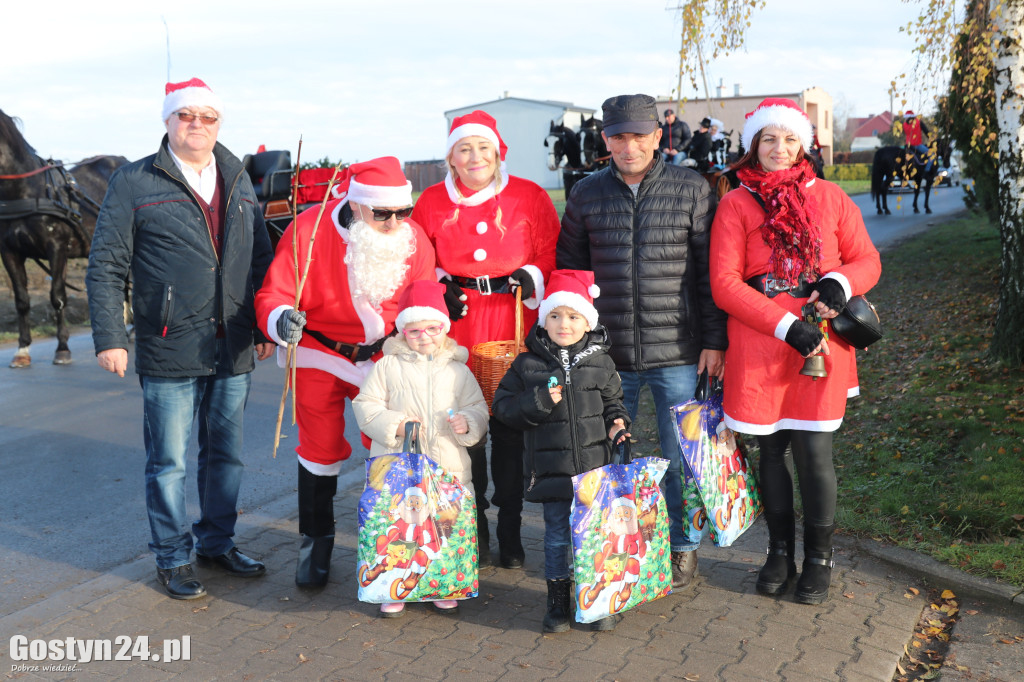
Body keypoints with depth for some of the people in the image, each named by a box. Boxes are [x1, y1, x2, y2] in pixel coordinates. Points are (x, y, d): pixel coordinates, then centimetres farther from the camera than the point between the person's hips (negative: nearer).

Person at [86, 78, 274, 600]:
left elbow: (260, 260, 15)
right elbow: (105, 267, -3)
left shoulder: (238, 180, 12)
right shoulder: (134, 183, -2)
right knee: (168, 462, 5)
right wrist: (109, 338, -10)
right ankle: (174, 558, 22)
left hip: (233, 348, 5)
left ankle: (217, 542, 32)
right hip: (169, 350, -4)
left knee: (226, 454, 15)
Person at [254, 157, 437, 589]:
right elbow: (272, 295, -18)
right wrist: (282, 320, -39)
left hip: (383, 355, 2)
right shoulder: (308, 229, -20)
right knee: (320, 447, 8)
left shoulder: (414, 240, -12)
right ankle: (316, 539, 29)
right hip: (318, 354, -1)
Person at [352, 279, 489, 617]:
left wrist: (467, 424, -11)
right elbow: (366, 407, 2)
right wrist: (394, 425, -13)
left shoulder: (457, 370, 8)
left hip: (448, 468, 1)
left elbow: (479, 409, 11)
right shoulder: (388, 366, 3)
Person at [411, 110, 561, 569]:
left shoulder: (529, 198, 3)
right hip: (456, 326, 1)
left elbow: (551, 256, 5)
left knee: (511, 428, 3)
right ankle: (473, 527, 21)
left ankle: (510, 528, 19)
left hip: (514, 327, -1)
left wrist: (531, 279, -13)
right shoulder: (432, 202, 7)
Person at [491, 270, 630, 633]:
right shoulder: (528, 364, -2)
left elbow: (612, 401, 17)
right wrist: (537, 402, -16)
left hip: (594, 467, 1)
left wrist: (617, 421, -3)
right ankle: (558, 600, 25)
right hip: (550, 467, -1)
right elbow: (503, 406, -1)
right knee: (557, 536, 9)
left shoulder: (600, 362, 4)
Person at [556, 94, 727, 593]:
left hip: (677, 351, -2)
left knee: (680, 457, 7)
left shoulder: (692, 190, 0)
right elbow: (569, 269, 13)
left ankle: (683, 547, 26)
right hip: (607, 353, 2)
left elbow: (711, 271, 2)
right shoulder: (586, 194, 6)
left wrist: (714, 340, -3)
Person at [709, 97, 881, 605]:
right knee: (771, 449, 9)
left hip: (820, 342, 1)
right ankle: (780, 553, 28)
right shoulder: (736, 204, 0)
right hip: (759, 347, 0)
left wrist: (839, 283, -12)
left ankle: (819, 559, 21)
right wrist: (787, 326, -15)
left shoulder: (829, 197, 7)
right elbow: (725, 283, -7)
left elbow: (867, 260, 11)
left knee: (814, 450, -1)